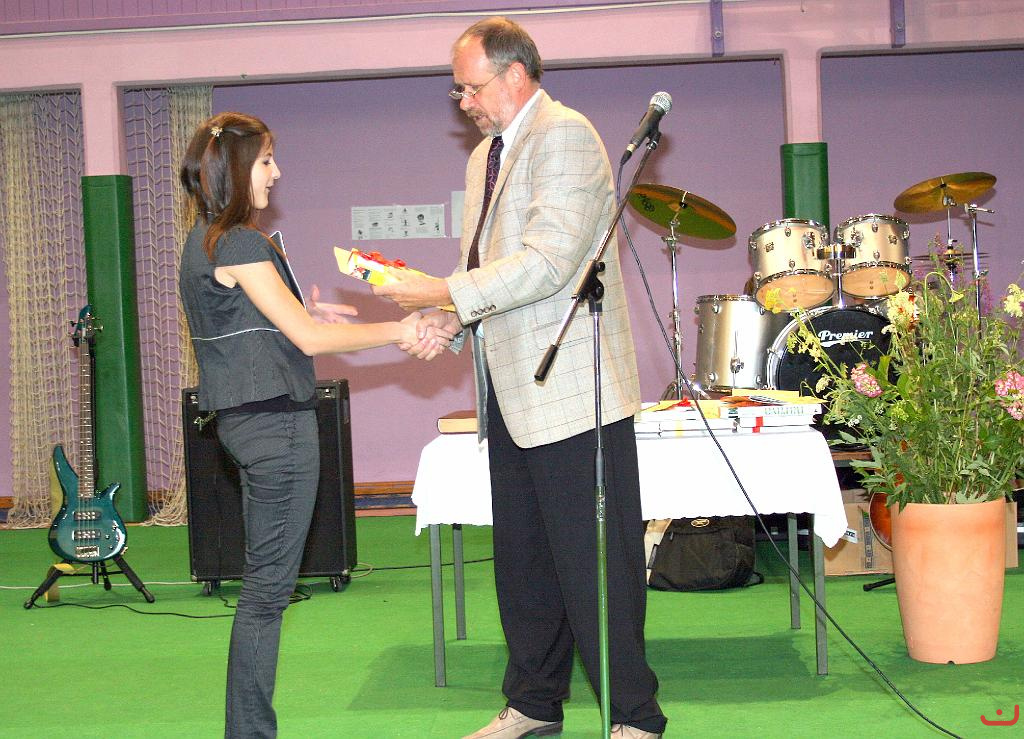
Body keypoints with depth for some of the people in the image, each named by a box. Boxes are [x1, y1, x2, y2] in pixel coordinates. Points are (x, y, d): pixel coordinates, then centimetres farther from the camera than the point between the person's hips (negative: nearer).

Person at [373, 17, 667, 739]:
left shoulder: (564, 134, -12)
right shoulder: (486, 155, 18)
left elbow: (547, 263, -22)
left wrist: (444, 292, -18)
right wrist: (450, 317, 3)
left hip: (571, 389, -9)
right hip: (512, 391, 9)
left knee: (594, 562, -4)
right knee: (522, 558, 15)